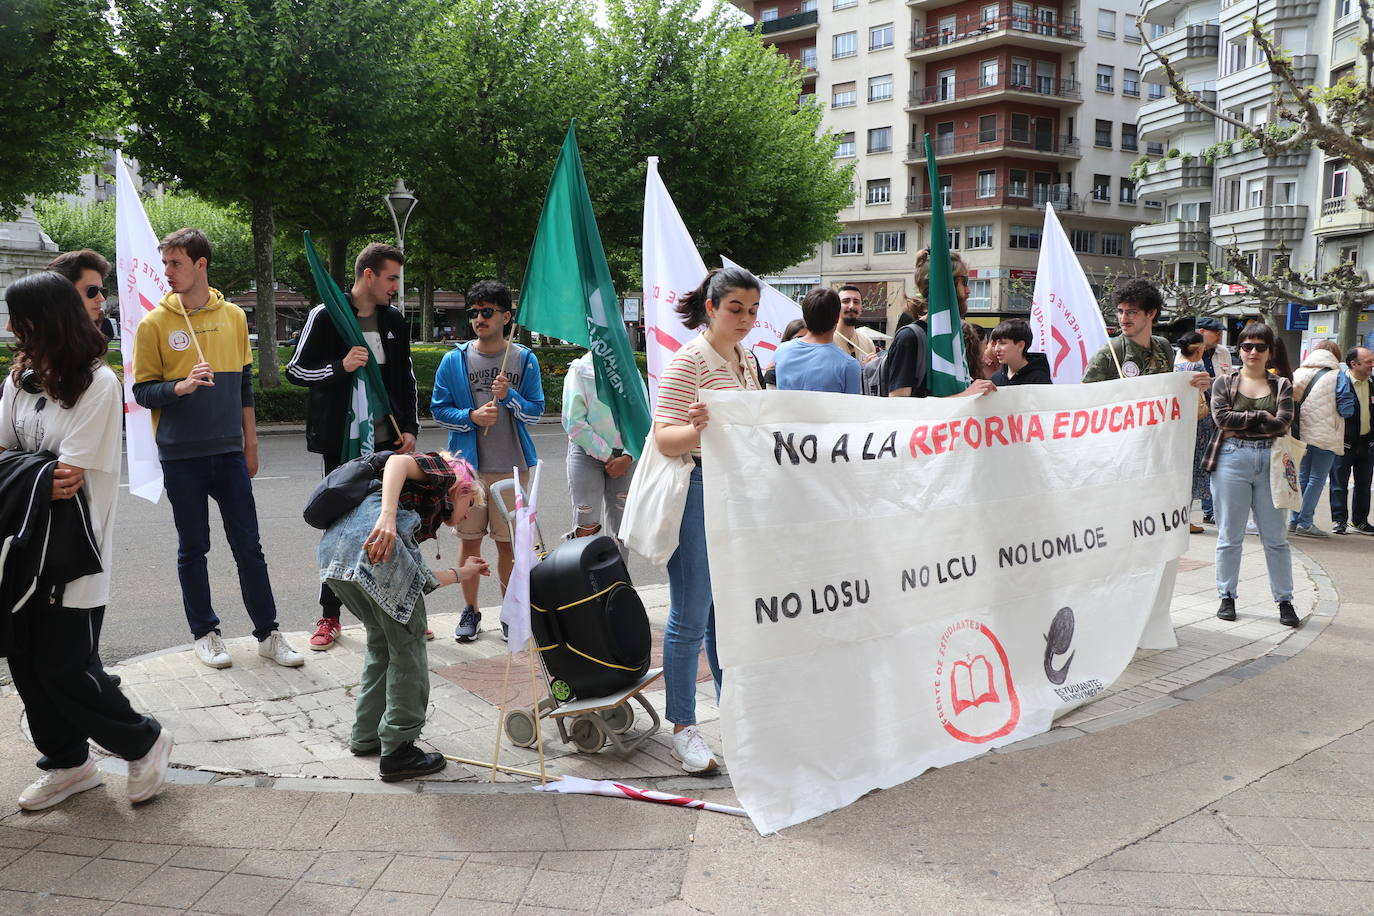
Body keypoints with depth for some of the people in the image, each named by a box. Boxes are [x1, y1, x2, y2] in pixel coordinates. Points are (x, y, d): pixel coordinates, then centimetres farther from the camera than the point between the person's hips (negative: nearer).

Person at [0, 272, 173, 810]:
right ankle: (67, 763, 30)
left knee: (64, 668, -2)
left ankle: (143, 742, 20)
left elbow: (67, 478, -19)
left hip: (74, 551, -7)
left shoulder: (98, 384, -13)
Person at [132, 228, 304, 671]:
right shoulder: (154, 324, -3)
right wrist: (181, 386, -22)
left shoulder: (233, 317, 6)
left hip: (228, 452, 2)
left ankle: (268, 633, 14)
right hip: (181, 456, -2)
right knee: (192, 548, 7)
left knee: (248, 546, 5)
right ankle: (205, 632, 21)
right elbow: (142, 392, -2)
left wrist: (250, 445, 13)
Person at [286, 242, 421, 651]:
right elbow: (295, 371, -4)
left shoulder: (394, 320, 8)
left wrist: (410, 427, 6)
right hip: (342, 443, -4)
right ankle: (329, 616, 17)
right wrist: (340, 366, -20)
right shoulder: (325, 316, -7)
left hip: (387, 441, 4)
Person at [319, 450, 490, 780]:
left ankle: (366, 736, 33)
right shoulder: (441, 472, 19)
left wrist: (461, 573, 44)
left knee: (382, 642, 25)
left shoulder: (429, 511, 38)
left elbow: (417, 581, 31)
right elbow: (398, 462, -5)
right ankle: (398, 751, 9)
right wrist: (388, 516, -21)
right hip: (374, 540, -9)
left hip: (333, 548, 9)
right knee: (408, 647, 4)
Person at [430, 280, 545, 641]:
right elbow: (439, 409, 3)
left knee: (508, 543, 7)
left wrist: (509, 396, -17)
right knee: (470, 540, 7)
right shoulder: (454, 359, 1)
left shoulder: (525, 360, 1)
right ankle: (469, 611, 22)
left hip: (512, 466, 0)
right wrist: (471, 417, -14)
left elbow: (535, 413, 0)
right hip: (468, 464, 0)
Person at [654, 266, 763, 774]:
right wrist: (698, 428, -35)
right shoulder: (688, 361, -11)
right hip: (697, 495, -7)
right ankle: (683, 728, 10)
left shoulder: (747, 360, 13)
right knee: (691, 617, -1)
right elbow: (664, 439, -18)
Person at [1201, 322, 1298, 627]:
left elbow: (1283, 422, -7)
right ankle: (1227, 597, 14)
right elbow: (1221, 416, -9)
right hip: (1231, 461, -1)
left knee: (1276, 536, 5)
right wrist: (1261, 416, -9)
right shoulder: (1224, 383, 7)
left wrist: (1240, 427, -10)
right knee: (1229, 535, 4)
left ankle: (1285, 600, 13)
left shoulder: (1282, 385, 9)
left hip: (1271, 462, 1)